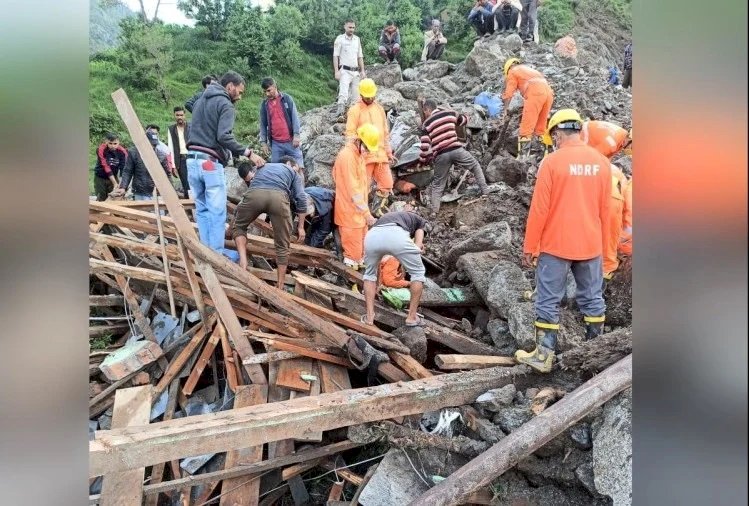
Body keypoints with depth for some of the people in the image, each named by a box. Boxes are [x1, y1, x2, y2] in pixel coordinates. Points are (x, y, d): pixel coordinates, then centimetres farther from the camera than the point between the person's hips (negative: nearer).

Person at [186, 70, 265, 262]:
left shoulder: (200, 101, 21)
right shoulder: (225, 104, -5)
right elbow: (224, 136, -19)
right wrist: (248, 153, -17)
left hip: (192, 160, 8)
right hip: (210, 162, -8)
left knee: (202, 209, 12)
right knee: (217, 212, -2)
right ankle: (216, 253, 1)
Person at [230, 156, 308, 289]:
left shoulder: (264, 166, 43)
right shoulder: (293, 173, 33)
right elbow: (301, 198, 21)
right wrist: (301, 227, 23)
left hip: (254, 193, 2)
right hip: (279, 197, -1)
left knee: (238, 226, 28)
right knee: (282, 245, 14)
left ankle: (243, 260, 7)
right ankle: (280, 286, 19)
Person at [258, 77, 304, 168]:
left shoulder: (287, 98, 1)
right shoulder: (264, 104, 8)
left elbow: (295, 117, -3)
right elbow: (263, 124, 11)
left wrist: (296, 135, -11)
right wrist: (263, 142, 6)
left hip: (291, 141, -2)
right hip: (276, 143, 2)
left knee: (298, 167, -1)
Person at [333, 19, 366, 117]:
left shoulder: (357, 39, 15)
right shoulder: (340, 39, 0)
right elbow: (335, 56, -4)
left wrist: (362, 70, 12)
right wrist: (336, 71, -13)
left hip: (356, 71, 6)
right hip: (345, 71, -6)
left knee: (354, 95, 5)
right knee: (344, 93, -20)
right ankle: (340, 112, -25)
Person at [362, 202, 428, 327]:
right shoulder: (419, 220, 37)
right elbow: (418, 246, 14)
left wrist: (376, 285, 59)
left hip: (372, 236, 4)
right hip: (397, 235, -4)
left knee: (369, 273, 33)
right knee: (418, 273, 23)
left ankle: (370, 316, 26)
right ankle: (412, 316, 25)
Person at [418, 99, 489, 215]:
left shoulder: (426, 124, 5)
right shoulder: (450, 113, 11)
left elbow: (425, 146, -3)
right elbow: (465, 119, 29)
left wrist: (422, 161, 10)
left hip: (441, 155, -1)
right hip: (457, 150, 1)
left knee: (437, 185, 12)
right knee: (476, 166, 26)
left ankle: (433, 211, 10)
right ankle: (485, 190, 21)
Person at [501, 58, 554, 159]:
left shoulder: (513, 71, 18)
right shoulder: (529, 69, 38)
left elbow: (509, 93, 9)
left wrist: (505, 110, 12)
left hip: (535, 93, -7)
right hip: (549, 92, 7)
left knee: (526, 128, -7)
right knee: (541, 128, 14)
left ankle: (522, 156, -14)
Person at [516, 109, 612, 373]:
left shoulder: (551, 161, -12)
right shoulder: (602, 162, 2)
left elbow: (539, 209, -12)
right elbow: (605, 208, 8)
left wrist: (529, 247, -4)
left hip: (555, 245, -4)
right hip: (591, 245, 5)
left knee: (548, 302, 4)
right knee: (592, 298, 15)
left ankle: (544, 355, 9)